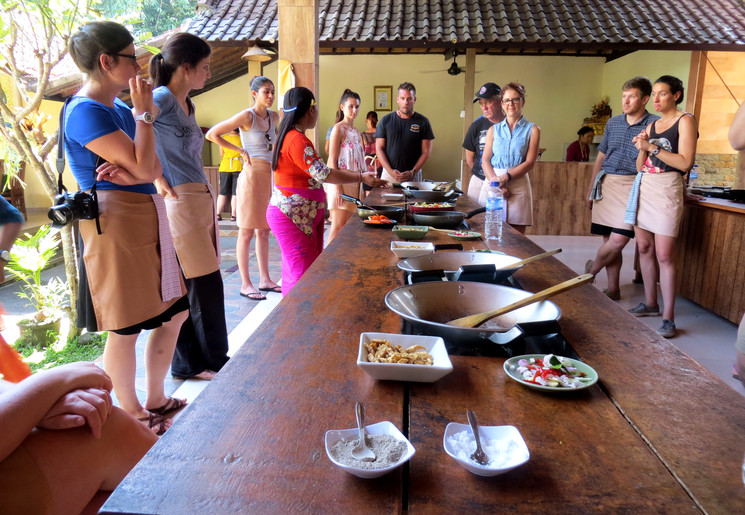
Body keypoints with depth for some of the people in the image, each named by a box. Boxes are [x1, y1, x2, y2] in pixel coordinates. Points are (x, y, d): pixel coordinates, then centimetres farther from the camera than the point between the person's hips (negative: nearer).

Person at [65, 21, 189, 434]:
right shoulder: (86, 112, -13)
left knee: (174, 313, 15)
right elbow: (143, 168, -18)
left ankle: (156, 401, 31)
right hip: (116, 224, -9)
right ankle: (132, 417, 22)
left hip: (147, 218, 9)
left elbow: (154, 170, 9)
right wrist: (143, 113, -9)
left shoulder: (120, 109, 14)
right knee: (125, 330, 3)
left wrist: (129, 172, -13)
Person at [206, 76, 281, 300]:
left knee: (264, 231, 12)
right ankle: (245, 284, 6)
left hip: (270, 177, 7)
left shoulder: (273, 117, 10)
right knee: (247, 232, -1)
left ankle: (264, 279, 20)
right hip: (252, 175, -7)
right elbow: (212, 134, -10)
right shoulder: (247, 116, -10)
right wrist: (240, 150, -9)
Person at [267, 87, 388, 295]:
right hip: (292, 216, -10)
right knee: (304, 275, -7)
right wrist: (361, 178, -14)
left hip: (300, 215, 10)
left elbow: (317, 172, 16)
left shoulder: (291, 136, 15)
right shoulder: (297, 139, -18)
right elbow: (323, 174, -21)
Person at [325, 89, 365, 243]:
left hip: (354, 183, 8)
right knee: (338, 227, -9)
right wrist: (338, 188, -20)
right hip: (341, 183, -8)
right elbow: (332, 161, -13)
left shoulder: (355, 131, 16)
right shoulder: (339, 129, -7)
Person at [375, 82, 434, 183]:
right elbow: (379, 149, 4)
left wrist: (413, 172, -10)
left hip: (414, 176, 0)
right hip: (389, 174, 1)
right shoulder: (386, 120, 7)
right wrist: (390, 171, -9)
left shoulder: (422, 122, 4)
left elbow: (426, 152, 2)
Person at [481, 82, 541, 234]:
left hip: (519, 185, -1)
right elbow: (485, 160, 6)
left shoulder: (532, 129, 9)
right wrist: (495, 182, -11)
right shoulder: (493, 129, 14)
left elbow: (529, 163, 0)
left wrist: (506, 177, -14)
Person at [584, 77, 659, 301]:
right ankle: (613, 289, 17)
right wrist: (591, 189, 17)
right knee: (609, 240, 6)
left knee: (618, 240, -13)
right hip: (605, 185, 5)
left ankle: (592, 269, 15)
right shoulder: (613, 123, 13)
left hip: (631, 186, -4)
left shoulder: (655, 124, -1)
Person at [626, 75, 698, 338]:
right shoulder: (651, 126, 16)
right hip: (643, 187, 7)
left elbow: (685, 163, -13)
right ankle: (650, 303, 19)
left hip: (666, 188, -7)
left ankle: (668, 317, -6)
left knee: (664, 255, -10)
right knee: (644, 247, 8)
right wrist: (642, 149, -3)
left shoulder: (685, 121, -2)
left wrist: (653, 147, -13)